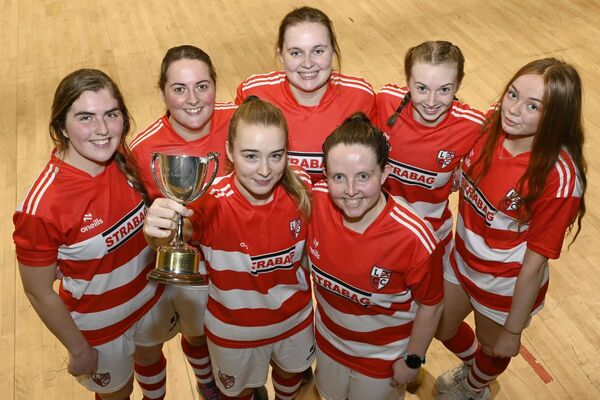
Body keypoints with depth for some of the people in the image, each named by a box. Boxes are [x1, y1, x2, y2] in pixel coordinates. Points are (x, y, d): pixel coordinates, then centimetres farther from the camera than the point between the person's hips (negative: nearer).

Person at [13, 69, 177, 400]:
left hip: (152, 297, 5)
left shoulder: (126, 160, -17)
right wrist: (79, 350, -11)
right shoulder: (43, 208, -34)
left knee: (151, 357, 33)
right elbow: (38, 293, -19)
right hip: (99, 324, -5)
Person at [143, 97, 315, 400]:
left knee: (291, 370, 34)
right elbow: (177, 233, -51)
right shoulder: (214, 202, -32)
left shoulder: (299, 190, -21)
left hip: (294, 316, 3)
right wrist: (158, 232, -71)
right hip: (234, 328, -3)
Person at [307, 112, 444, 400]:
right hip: (328, 340, 4)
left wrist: (413, 360, -5)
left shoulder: (415, 240, -35)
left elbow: (430, 306, -17)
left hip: (382, 355, -3)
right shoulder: (316, 201, -26)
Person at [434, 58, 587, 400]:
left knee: (492, 348, 26)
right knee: (442, 327, 28)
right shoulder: (490, 128, -18)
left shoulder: (558, 177, -32)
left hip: (507, 283, -5)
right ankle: (474, 368, 63)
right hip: (463, 259, 5)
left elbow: (536, 260, -23)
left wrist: (512, 330, -13)